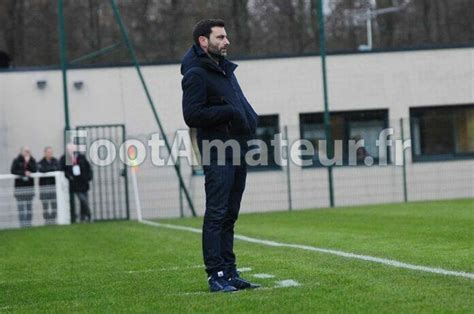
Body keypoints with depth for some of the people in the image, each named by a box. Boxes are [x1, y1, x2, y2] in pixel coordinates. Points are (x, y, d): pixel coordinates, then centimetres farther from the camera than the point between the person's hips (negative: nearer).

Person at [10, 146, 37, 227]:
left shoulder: (32, 160, 9)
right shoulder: (16, 161, 3)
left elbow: (34, 170, -5)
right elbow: (13, 171, -9)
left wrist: (28, 162, -11)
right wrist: (24, 173, -16)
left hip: (30, 185, 3)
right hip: (19, 186, -3)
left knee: (29, 206, 2)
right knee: (21, 207, -9)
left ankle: (28, 223, 5)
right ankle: (22, 224, -10)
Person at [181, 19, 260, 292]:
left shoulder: (225, 68, 18)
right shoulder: (196, 74, -10)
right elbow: (192, 115, -19)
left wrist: (250, 118, 10)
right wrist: (229, 112, -17)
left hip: (238, 151, 9)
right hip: (218, 154, -9)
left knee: (229, 215, 12)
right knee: (217, 215, -8)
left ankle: (229, 272, 17)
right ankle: (216, 275, -7)